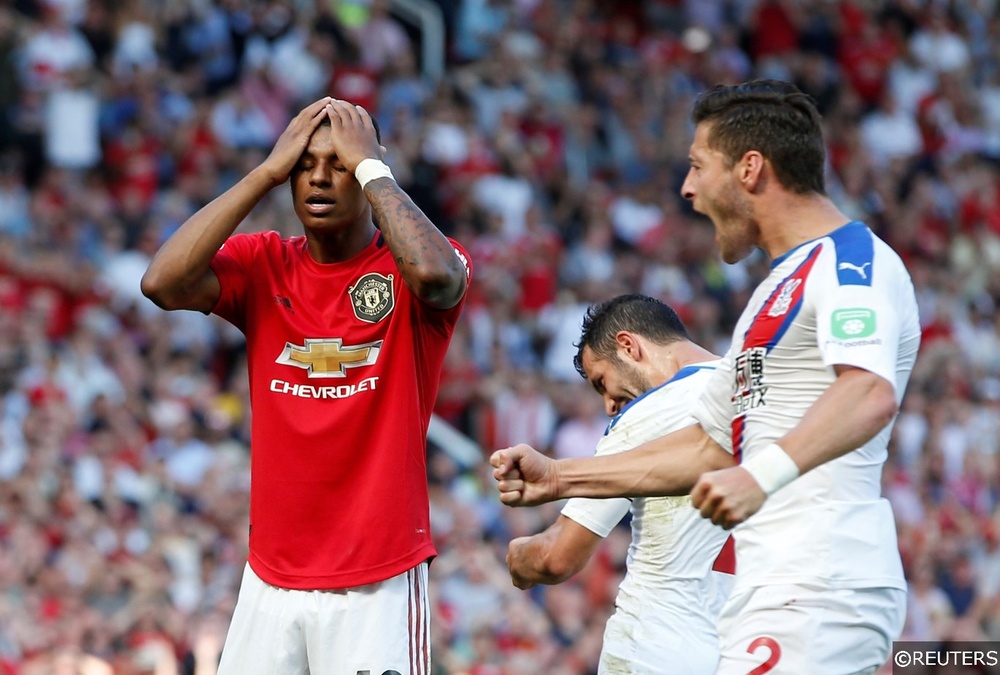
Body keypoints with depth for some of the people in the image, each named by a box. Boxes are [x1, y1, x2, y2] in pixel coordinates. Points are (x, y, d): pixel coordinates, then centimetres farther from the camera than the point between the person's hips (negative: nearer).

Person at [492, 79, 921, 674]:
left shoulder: (850, 258, -8)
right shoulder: (778, 290, 26)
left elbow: (870, 395, -27)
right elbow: (710, 446, 31)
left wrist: (764, 474, -41)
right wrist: (559, 478, 28)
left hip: (819, 594, -10)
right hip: (780, 591, 10)